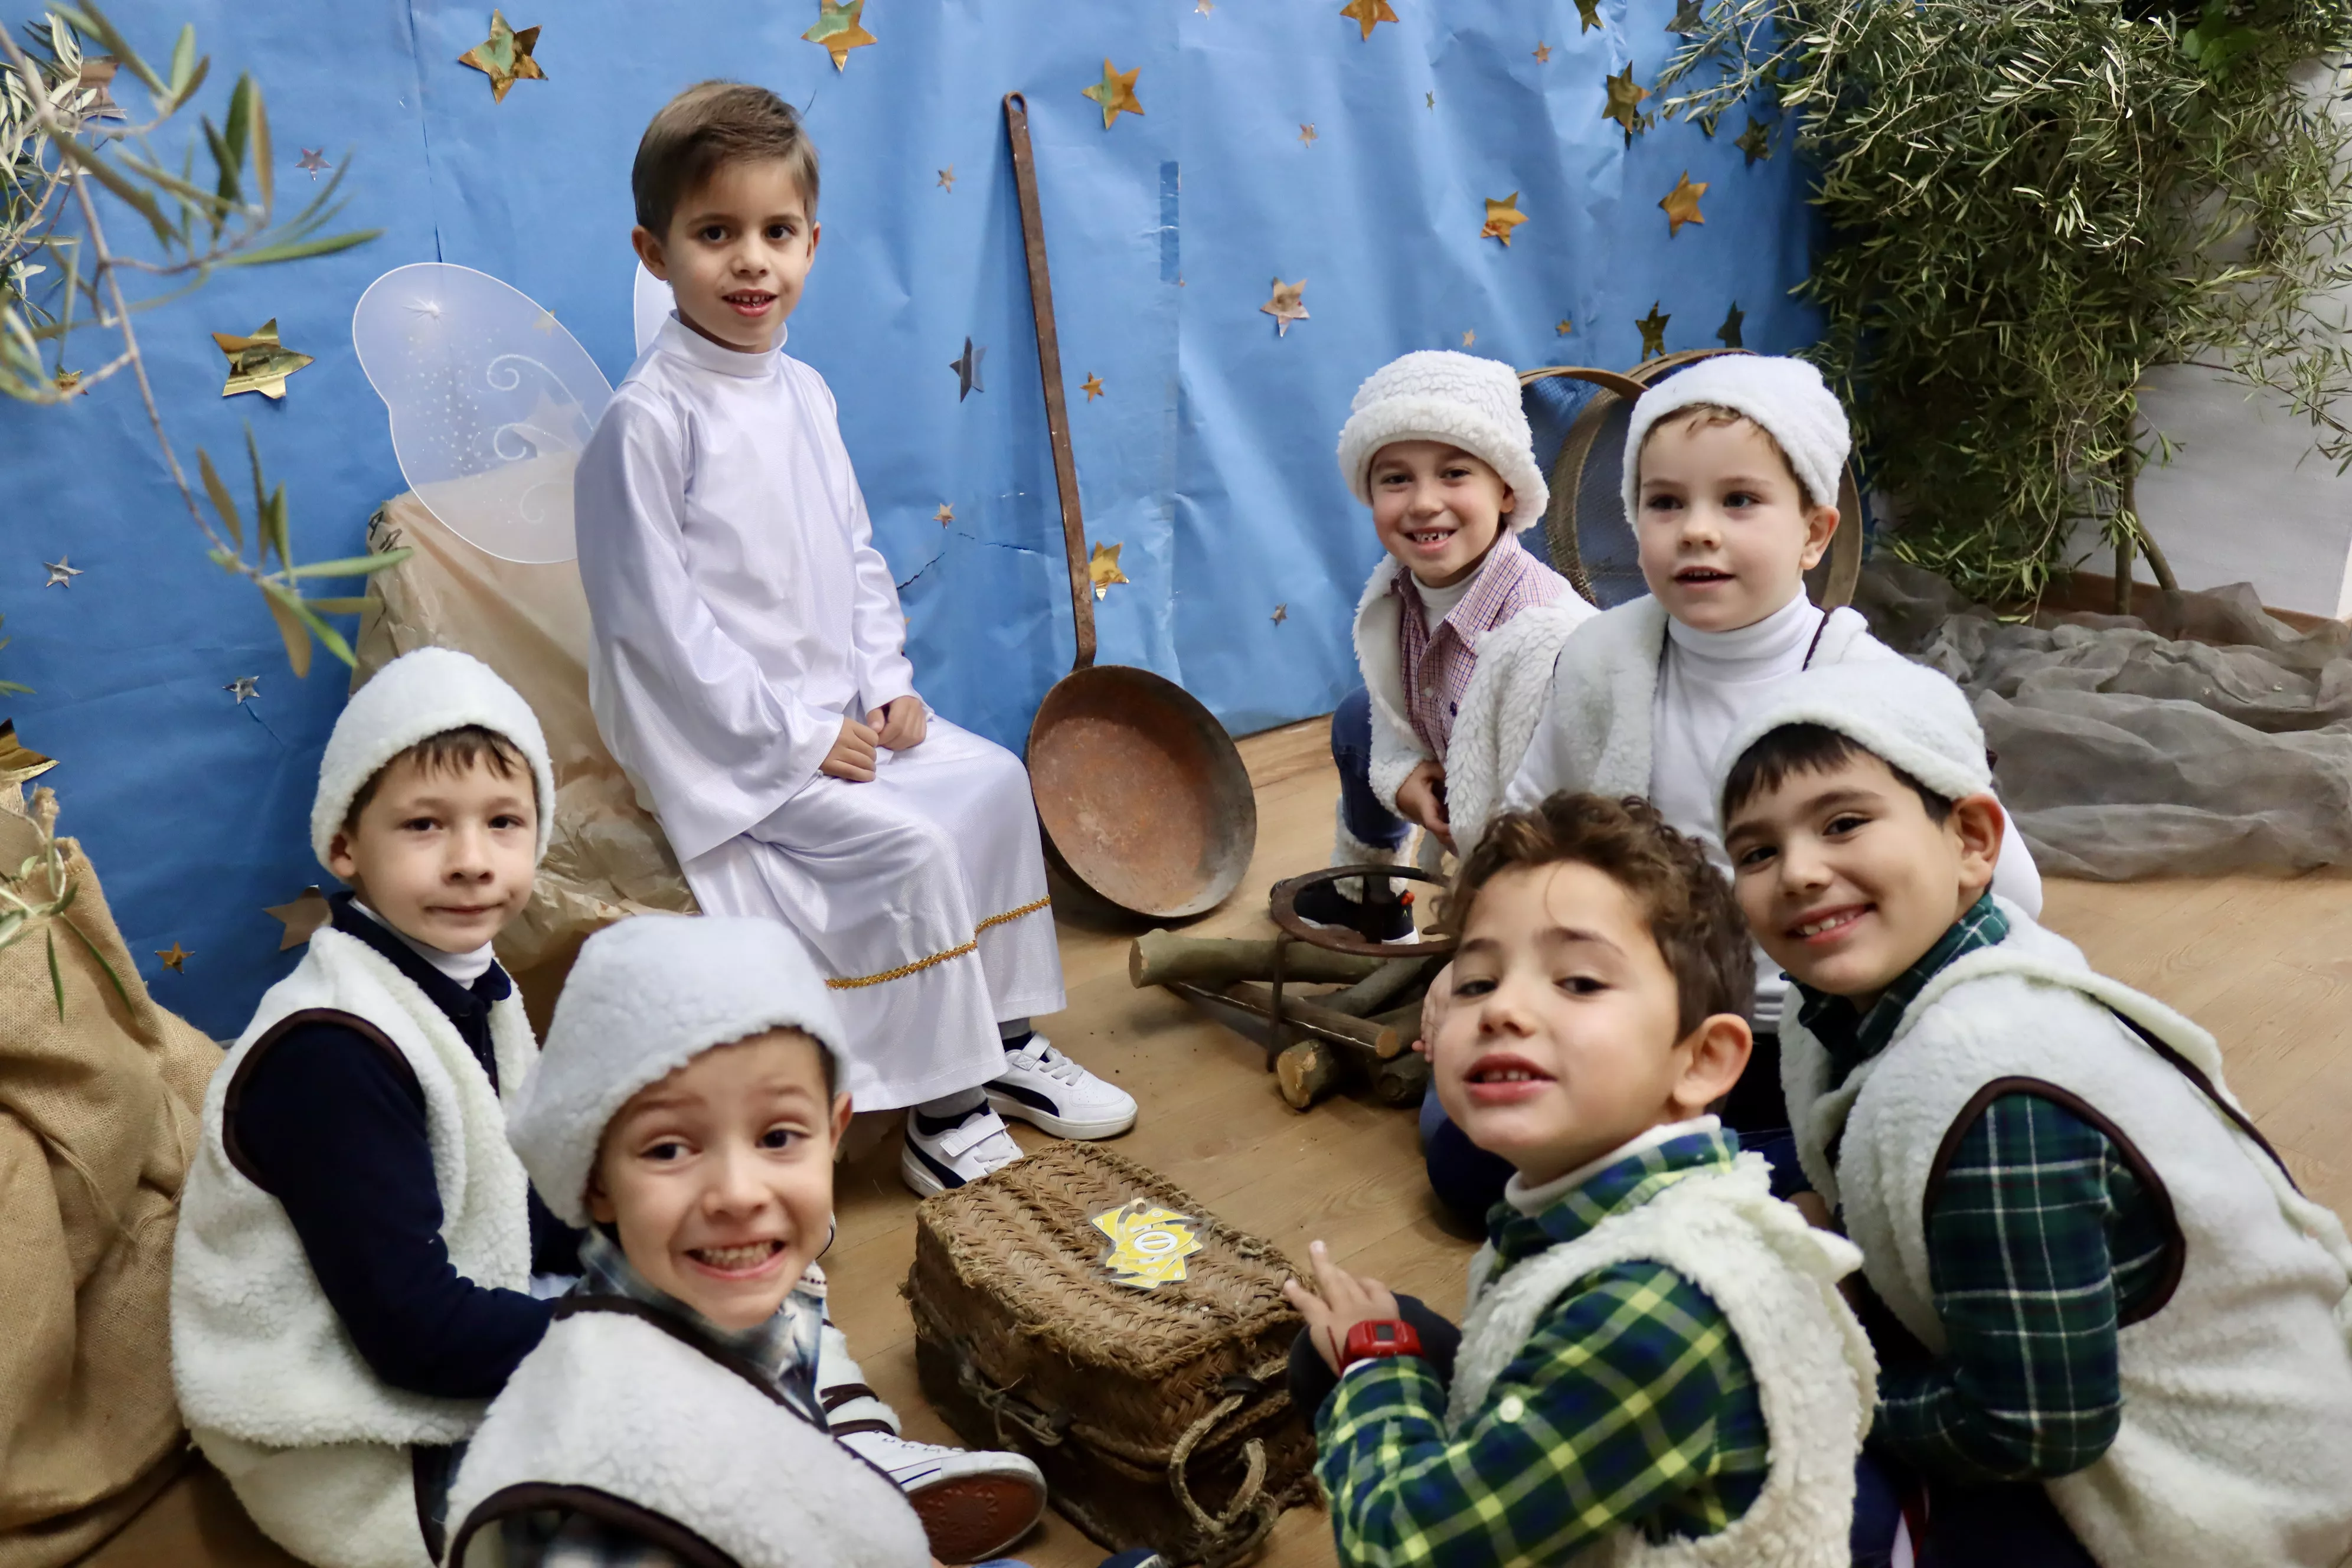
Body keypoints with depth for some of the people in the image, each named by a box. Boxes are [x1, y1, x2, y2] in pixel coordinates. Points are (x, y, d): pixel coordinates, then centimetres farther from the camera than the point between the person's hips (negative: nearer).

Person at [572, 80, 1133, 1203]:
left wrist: (887, 685, 2)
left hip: (843, 710, 8)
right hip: (728, 742, -8)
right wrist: (797, 736, -17)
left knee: (994, 779, 2)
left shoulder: (803, 393, 7)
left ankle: (1006, 1042, 16)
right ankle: (942, 1112, -4)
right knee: (908, 844, -20)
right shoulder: (649, 420, -17)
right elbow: (657, 618, -19)